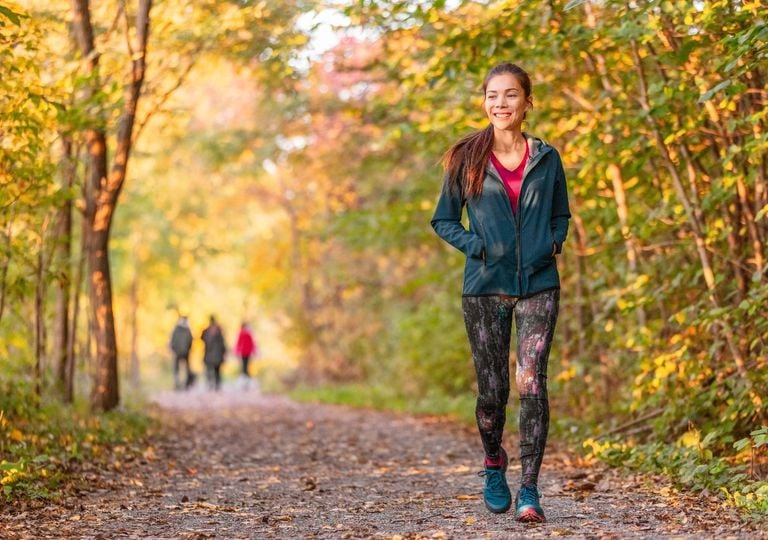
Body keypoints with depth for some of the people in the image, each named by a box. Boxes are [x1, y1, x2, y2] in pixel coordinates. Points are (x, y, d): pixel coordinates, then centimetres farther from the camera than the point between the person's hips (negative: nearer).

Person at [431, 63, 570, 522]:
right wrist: (477, 246, -9)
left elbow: (561, 216, 18)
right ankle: (494, 466, 33)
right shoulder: (466, 159, 1)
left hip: (538, 286, 0)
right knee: (492, 388, 6)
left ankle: (530, 488, -9)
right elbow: (443, 220, 7)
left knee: (532, 382, -12)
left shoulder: (547, 159, 5)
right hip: (485, 288, 0)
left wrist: (553, 244, -3)